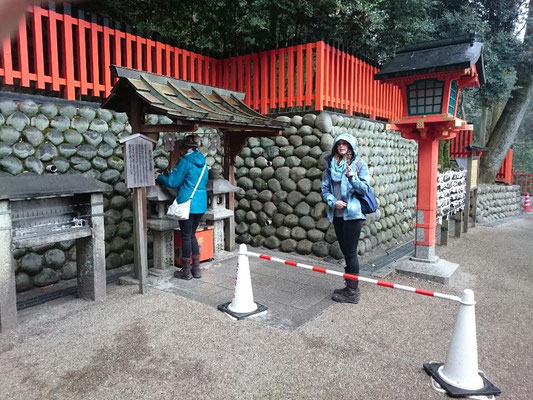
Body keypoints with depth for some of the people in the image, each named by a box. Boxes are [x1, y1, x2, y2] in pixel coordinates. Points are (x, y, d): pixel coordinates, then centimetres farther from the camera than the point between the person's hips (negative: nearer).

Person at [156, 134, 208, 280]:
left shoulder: (185, 161, -10)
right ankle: (196, 269, 20)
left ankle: (186, 271, 12)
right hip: (201, 204, 7)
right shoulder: (203, 162, 11)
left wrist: (159, 176, 9)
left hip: (188, 204, -7)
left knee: (186, 236, 3)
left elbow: (173, 182, -9)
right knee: (192, 235, 17)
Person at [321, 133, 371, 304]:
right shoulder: (331, 164, 9)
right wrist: (333, 201, -10)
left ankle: (352, 292, 10)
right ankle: (350, 287, 27)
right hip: (337, 214, 5)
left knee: (350, 252, -2)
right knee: (345, 251, 14)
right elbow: (325, 188, 7)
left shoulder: (359, 164, -3)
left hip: (352, 214, -5)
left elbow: (365, 189, -8)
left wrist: (352, 177, -24)